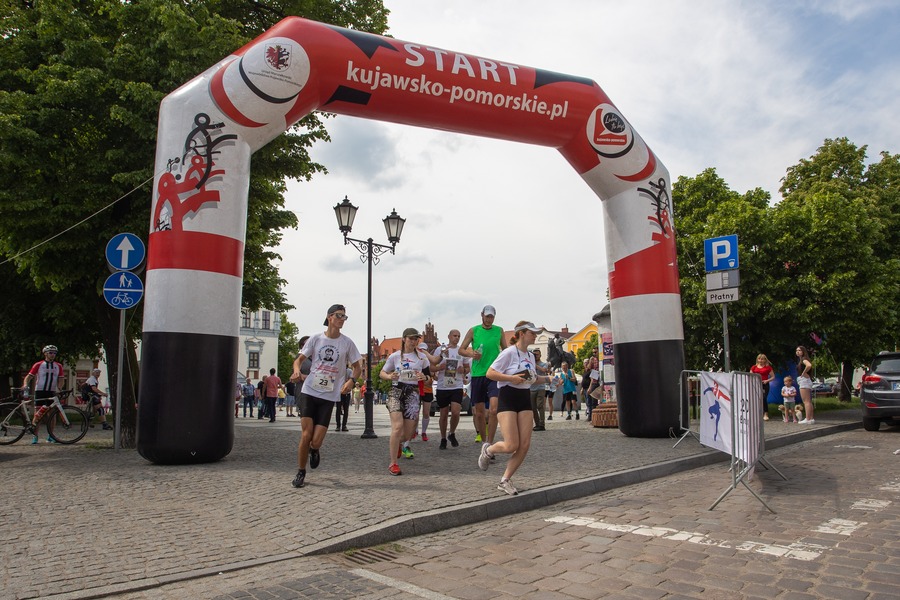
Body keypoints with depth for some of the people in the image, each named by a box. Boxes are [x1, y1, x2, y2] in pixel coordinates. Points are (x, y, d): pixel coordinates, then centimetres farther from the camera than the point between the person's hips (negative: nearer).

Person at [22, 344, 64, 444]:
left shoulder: (58, 366, 9)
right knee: (38, 414, -5)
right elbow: (29, 376, -1)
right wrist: (25, 384, -19)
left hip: (52, 392, 3)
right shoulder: (38, 365, 1)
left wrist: (58, 389, -8)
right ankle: (35, 436, 1)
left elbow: (60, 380, 10)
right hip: (40, 391, -3)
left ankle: (50, 436, 12)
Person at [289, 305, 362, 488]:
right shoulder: (315, 339, 3)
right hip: (309, 392, 0)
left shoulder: (347, 343, 2)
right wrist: (297, 370, -16)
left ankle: (314, 450, 33)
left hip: (329, 396, 0)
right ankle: (300, 473, 14)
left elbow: (357, 366, 10)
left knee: (316, 441, -6)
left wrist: (351, 380, -9)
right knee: (306, 434, -7)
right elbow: (299, 359, 6)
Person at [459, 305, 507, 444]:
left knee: (493, 409, -15)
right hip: (477, 374, 1)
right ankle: (483, 440, 23)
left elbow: (505, 350, 19)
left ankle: (489, 442, -6)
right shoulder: (473, 331, 5)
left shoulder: (499, 330, 9)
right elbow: (461, 350, 6)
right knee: (479, 412, 7)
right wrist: (471, 354, -14)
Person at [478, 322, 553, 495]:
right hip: (508, 398, -7)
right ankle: (488, 450, 21)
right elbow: (490, 373, -14)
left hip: (525, 399, 7)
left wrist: (548, 379, 10)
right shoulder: (509, 353, -11)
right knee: (511, 446, -13)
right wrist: (511, 378, -23)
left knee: (525, 445, -2)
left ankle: (505, 481, 13)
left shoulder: (530, 356, 12)